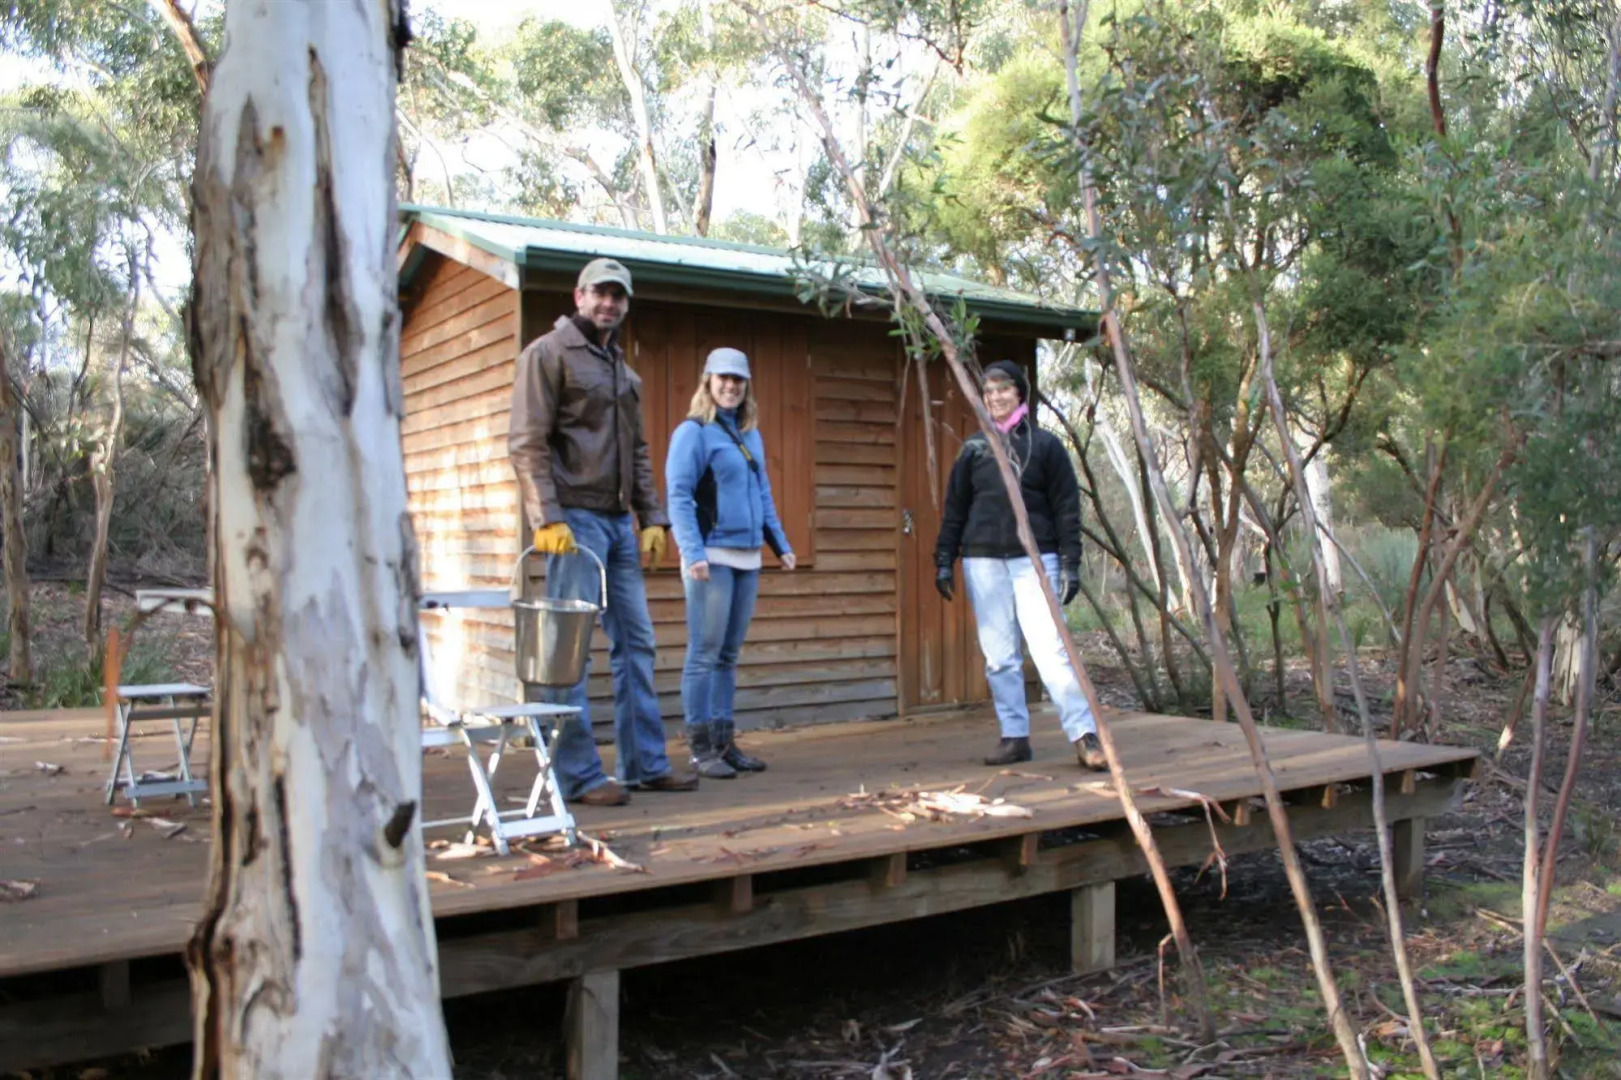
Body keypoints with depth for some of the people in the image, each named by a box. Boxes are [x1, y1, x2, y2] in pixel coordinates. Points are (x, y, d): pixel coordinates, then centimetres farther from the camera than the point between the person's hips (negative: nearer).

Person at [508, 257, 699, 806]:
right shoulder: (548, 353, -3)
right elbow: (528, 444, -11)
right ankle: (578, 774, 2)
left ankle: (645, 763, 17)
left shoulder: (623, 369, 21)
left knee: (636, 643, 9)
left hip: (619, 522, 8)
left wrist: (652, 517, 14)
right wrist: (548, 517, -19)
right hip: (575, 520, -8)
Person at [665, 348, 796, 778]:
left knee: (729, 654, 11)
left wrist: (781, 544, 16)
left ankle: (724, 742, 17)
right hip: (712, 556, -7)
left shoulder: (751, 435, 16)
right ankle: (701, 747, 3)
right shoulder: (693, 431, -5)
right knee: (705, 653, -3)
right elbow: (678, 496, -11)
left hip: (747, 557, 7)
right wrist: (693, 553, -20)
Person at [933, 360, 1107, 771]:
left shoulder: (1045, 444, 4)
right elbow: (954, 509, 12)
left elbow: (1067, 507, 3)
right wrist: (944, 560, 5)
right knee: (999, 657, 4)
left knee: (1049, 648, -12)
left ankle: (1084, 735, -9)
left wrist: (1070, 563, -4)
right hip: (983, 562, 3)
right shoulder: (973, 449, 11)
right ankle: (1014, 737, 12)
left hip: (1034, 560, -3)